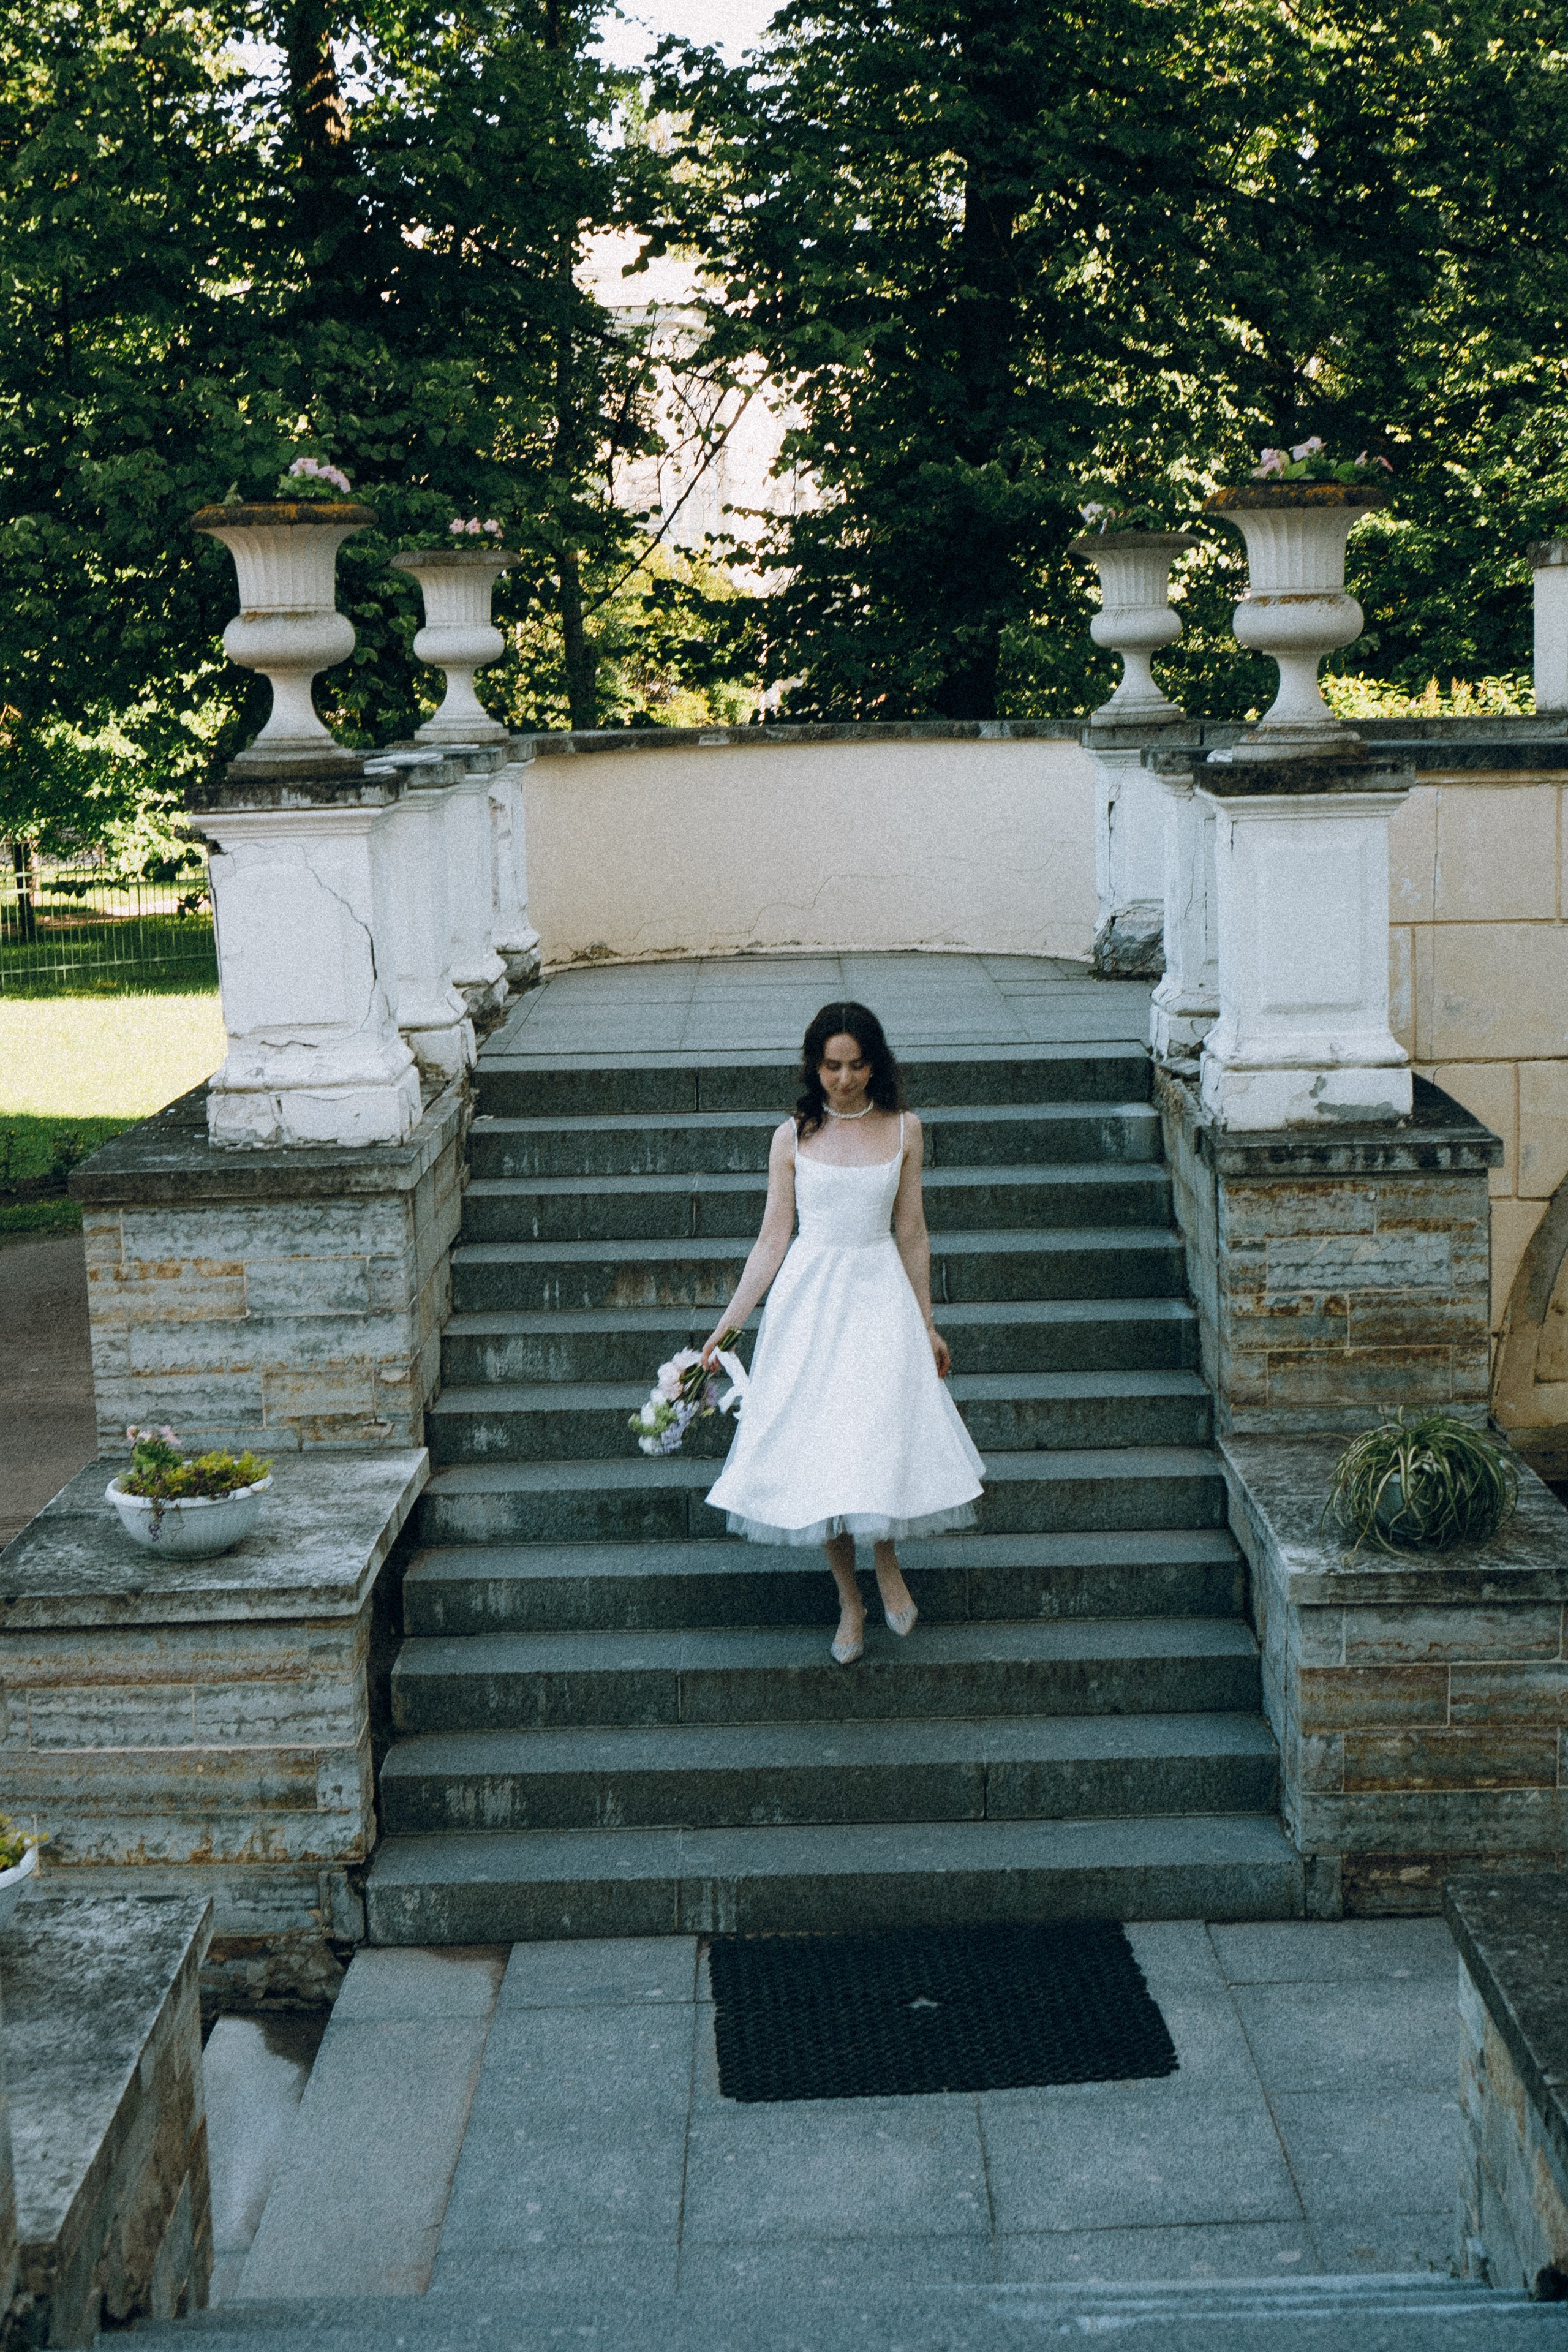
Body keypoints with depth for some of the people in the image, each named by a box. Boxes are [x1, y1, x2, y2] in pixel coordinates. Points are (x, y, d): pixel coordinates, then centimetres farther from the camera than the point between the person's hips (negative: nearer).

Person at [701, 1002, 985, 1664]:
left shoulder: (902, 1130, 3)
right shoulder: (793, 1138, 1)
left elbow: (912, 1233, 9)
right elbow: (772, 1240, 3)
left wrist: (926, 1323, 12)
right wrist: (729, 1322, -1)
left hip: (881, 1295, 0)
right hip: (809, 1299, 0)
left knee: (883, 1438, -12)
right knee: (816, 1446, 1)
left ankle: (888, 1561, 17)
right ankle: (849, 1599, 16)